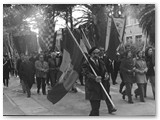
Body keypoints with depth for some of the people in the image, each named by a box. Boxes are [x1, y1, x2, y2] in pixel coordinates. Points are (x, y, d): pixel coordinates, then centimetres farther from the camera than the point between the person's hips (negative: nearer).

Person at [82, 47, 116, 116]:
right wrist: (95, 78, -38)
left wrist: (106, 75, -13)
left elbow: (105, 71, 11)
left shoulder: (101, 62, 12)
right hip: (92, 89, -5)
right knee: (95, 108, -8)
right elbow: (87, 73, -20)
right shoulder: (86, 64, -9)